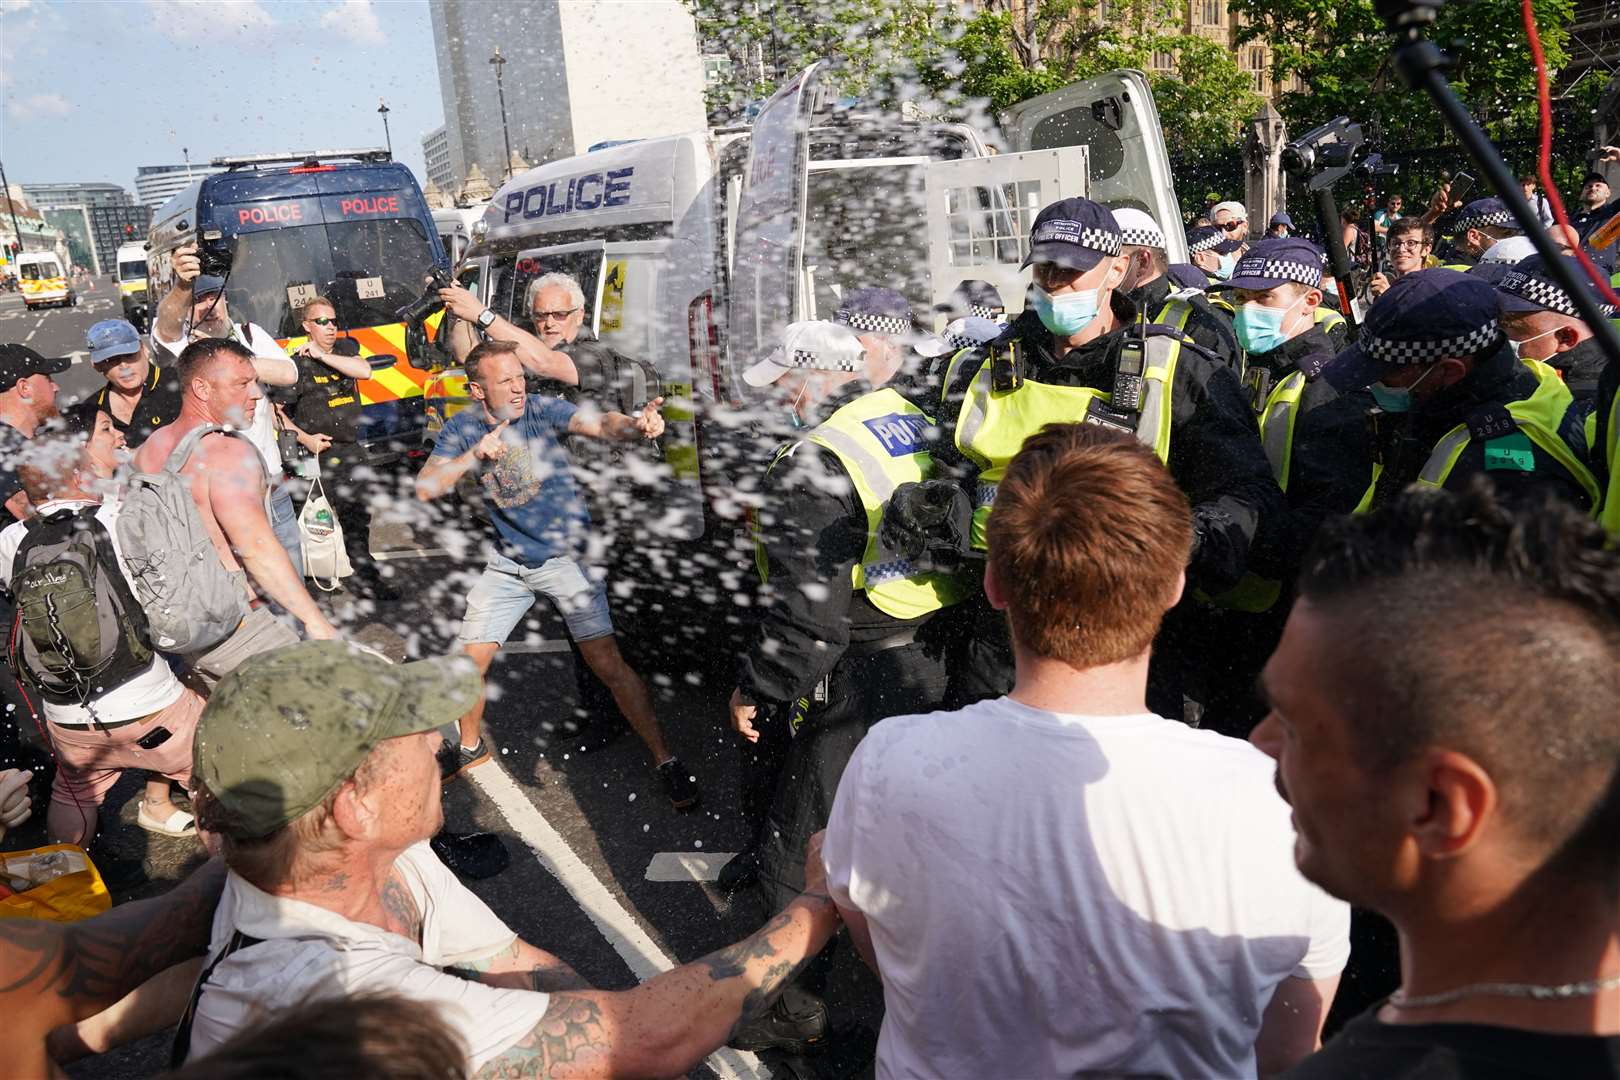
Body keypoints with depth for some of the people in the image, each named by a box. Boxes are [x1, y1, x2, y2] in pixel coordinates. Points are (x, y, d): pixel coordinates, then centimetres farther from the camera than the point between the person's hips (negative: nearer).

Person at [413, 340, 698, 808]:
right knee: (471, 660, 7)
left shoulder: (541, 409, -13)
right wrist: (474, 456, -23)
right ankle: (471, 746, 35)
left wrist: (636, 424, -53)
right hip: (509, 562, 4)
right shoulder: (462, 428, -1)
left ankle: (664, 760, -1)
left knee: (607, 661, -12)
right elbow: (425, 488, -8)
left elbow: (597, 423, -31)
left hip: (567, 554, -4)